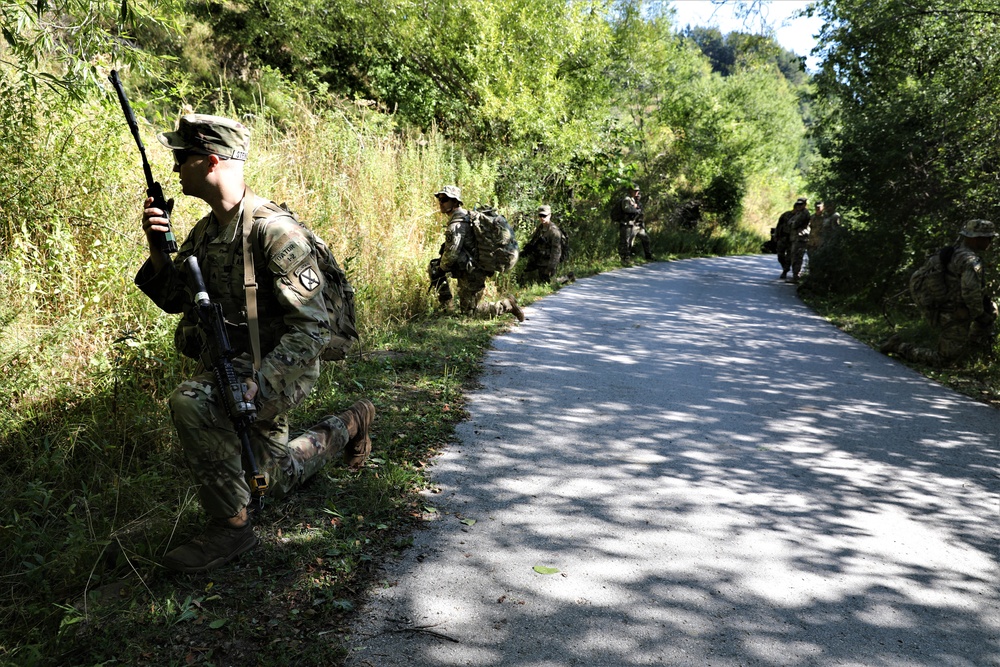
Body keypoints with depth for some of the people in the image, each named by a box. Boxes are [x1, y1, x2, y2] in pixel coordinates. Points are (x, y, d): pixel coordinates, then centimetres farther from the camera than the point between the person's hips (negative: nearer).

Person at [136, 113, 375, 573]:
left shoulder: (274, 230, -23)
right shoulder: (205, 230, 3)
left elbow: (312, 329, -26)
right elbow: (174, 299, 9)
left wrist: (259, 383, -37)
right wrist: (157, 250, -9)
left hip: (276, 368, -8)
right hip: (227, 363, 9)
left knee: (191, 402, -34)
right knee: (276, 478, 22)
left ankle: (231, 523, -17)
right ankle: (347, 426, 44)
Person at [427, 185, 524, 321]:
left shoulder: (457, 223, -22)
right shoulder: (465, 215, 9)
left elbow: (451, 253, -26)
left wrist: (440, 270, -7)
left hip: (472, 272, -10)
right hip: (468, 267, 10)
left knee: (468, 311, 4)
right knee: (433, 266, 14)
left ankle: (506, 305, 7)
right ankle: (445, 306, 16)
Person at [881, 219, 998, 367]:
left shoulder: (947, 254, 5)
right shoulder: (971, 260, -20)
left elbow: (916, 279, 10)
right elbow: (971, 293, -29)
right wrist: (979, 314, -11)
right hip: (954, 320, -9)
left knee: (990, 307, 26)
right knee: (944, 361, 2)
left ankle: (979, 344, 39)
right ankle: (899, 347, 0)